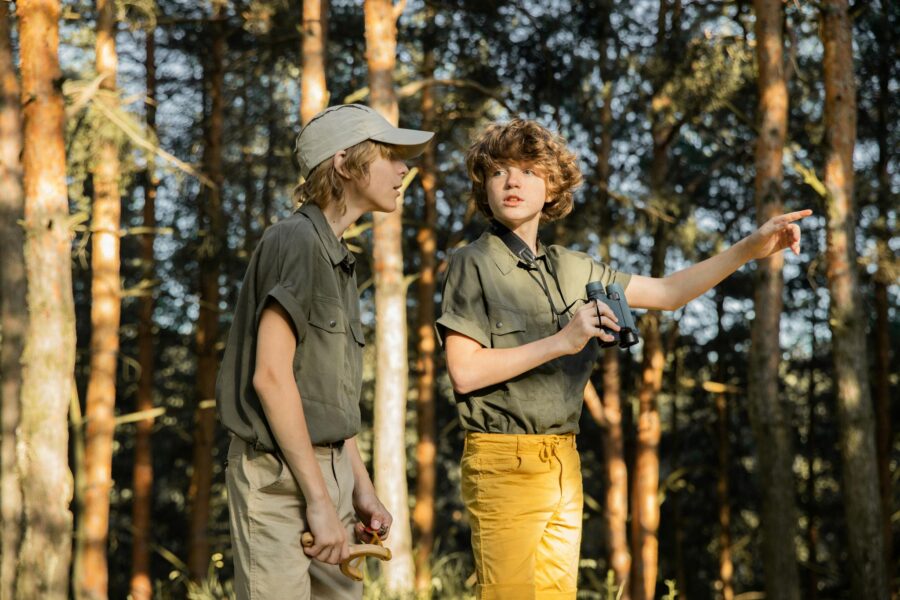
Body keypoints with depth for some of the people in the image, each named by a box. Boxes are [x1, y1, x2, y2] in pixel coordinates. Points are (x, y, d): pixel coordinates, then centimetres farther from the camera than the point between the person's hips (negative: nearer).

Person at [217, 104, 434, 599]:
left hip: (327, 467, 9)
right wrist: (319, 500, -19)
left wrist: (360, 488, 15)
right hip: (278, 474, -9)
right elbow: (271, 376, -18)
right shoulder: (296, 241, -11)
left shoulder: (337, 258, 18)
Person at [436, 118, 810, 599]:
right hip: (504, 463, -6)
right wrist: (562, 341, -14)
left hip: (563, 464, 6)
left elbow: (666, 293, 22)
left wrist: (749, 249, 16)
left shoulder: (571, 269, 15)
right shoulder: (472, 264, -3)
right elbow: (464, 372, -13)